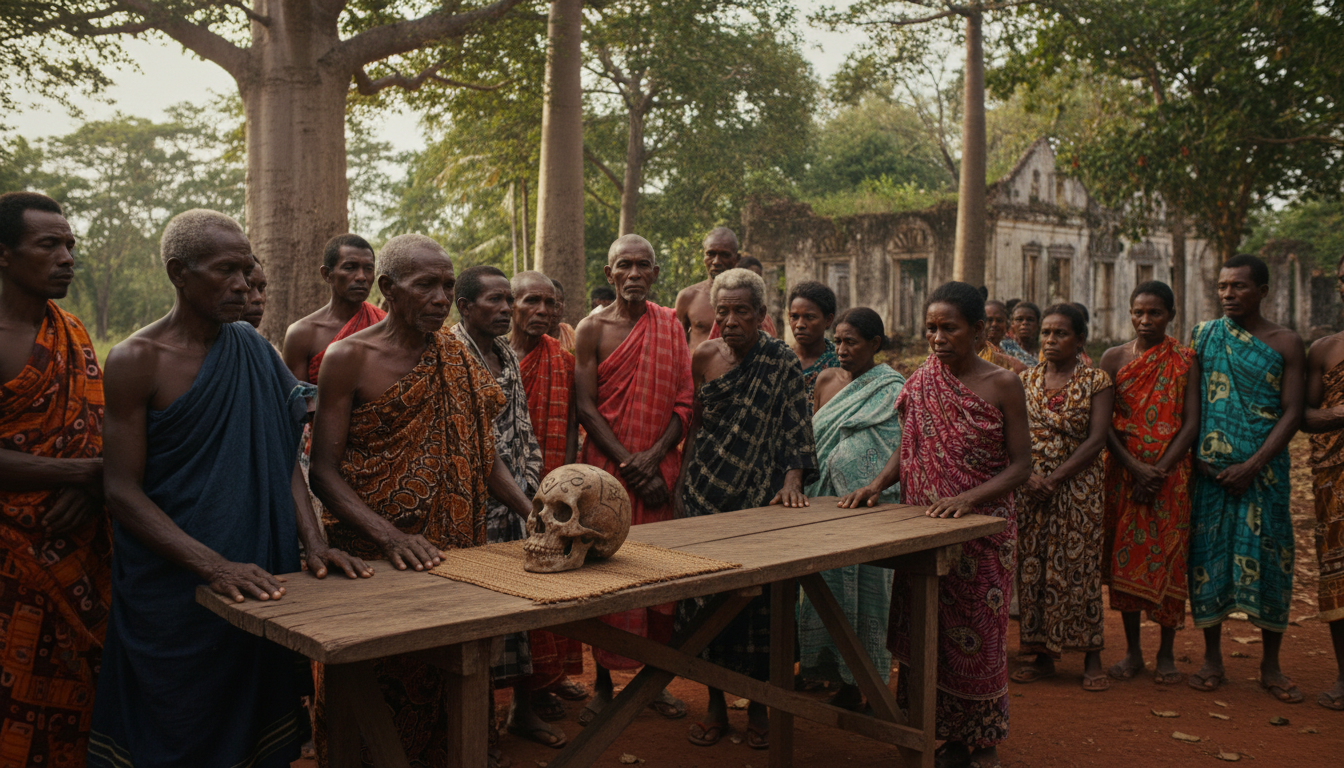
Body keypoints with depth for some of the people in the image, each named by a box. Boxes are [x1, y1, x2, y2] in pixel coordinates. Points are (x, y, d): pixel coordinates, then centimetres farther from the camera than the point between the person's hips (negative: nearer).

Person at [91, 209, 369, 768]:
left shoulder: (254, 351, 6)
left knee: (253, 722, 14)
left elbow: (281, 456, 8)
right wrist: (213, 565, -23)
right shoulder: (137, 360, -9)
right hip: (172, 591, -4)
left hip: (255, 586, 5)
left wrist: (313, 542, -6)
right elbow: (123, 491, -13)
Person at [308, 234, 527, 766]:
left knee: (446, 685, 8)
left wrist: (537, 514, -7)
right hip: (372, 558, -4)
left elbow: (482, 455, 9)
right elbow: (324, 471, -11)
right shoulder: (350, 358, -6)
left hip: (453, 553, 4)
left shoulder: (456, 357, 9)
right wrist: (390, 536, -25)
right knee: (378, 684, 4)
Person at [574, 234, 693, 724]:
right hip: (606, 467, -2)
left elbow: (684, 402, 2)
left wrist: (654, 456, -11)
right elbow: (586, 407, -5)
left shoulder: (671, 326, 6)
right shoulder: (593, 328, 0)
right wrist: (628, 462, -14)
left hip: (659, 468, 2)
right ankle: (603, 683, 13)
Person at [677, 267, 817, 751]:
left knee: (758, 597, 2)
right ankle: (716, 705, 20)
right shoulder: (703, 357, 6)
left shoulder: (782, 363, -4)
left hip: (759, 498, -3)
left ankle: (759, 706, 19)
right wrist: (682, 485, 10)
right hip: (705, 492, 3)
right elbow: (694, 425, 12)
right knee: (707, 593, 5)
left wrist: (793, 479, -21)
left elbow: (797, 429, -7)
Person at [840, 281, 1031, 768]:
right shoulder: (921, 382, 5)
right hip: (923, 528, 3)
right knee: (927, 631, 5)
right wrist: (876, 485, -6)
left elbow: (1020, 465, -7)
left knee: (976, 635, 4)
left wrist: (967, 498, -21)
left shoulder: (1002, 385, -5)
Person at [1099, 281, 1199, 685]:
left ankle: (1167, 653, 15)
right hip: (1123, 471, 1)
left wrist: (1159, 471, -15)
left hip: (1170, 473, -1)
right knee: (1125, 555, 4)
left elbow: (1191, 423, -5)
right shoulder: (1114, 358, 3)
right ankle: (1132, 650, 16)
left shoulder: (1185, 360, 0)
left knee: (1168, 557, 1)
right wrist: (1135, 467, -14)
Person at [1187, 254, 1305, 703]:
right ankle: (1212, 660, 14)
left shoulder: (1285, 344, 3)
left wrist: (1252, 466, -13)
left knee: (1268, 557, 1)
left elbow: (1292, 413, -3)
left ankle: (1271, 667, 14)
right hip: (1210, 469, 1)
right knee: (1209, 554, 2)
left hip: (1263, 468, -1)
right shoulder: (1202, 336, 7)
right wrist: (1195, 456, -6)